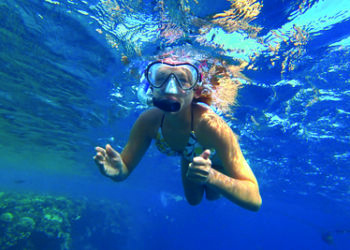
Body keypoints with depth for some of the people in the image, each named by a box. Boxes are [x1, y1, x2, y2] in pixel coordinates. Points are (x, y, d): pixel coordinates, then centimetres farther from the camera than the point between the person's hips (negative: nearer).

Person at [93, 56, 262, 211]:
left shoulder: (211, 124, -47)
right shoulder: (148, 121, -36)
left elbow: (255, 199, -45)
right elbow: (125, 168, -23)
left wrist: (211, 176, -63)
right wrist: (118, 170, -47)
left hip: (215, 156, -2)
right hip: (190, 156, 3)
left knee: (213, 196, 24)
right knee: (193, 200, 27)